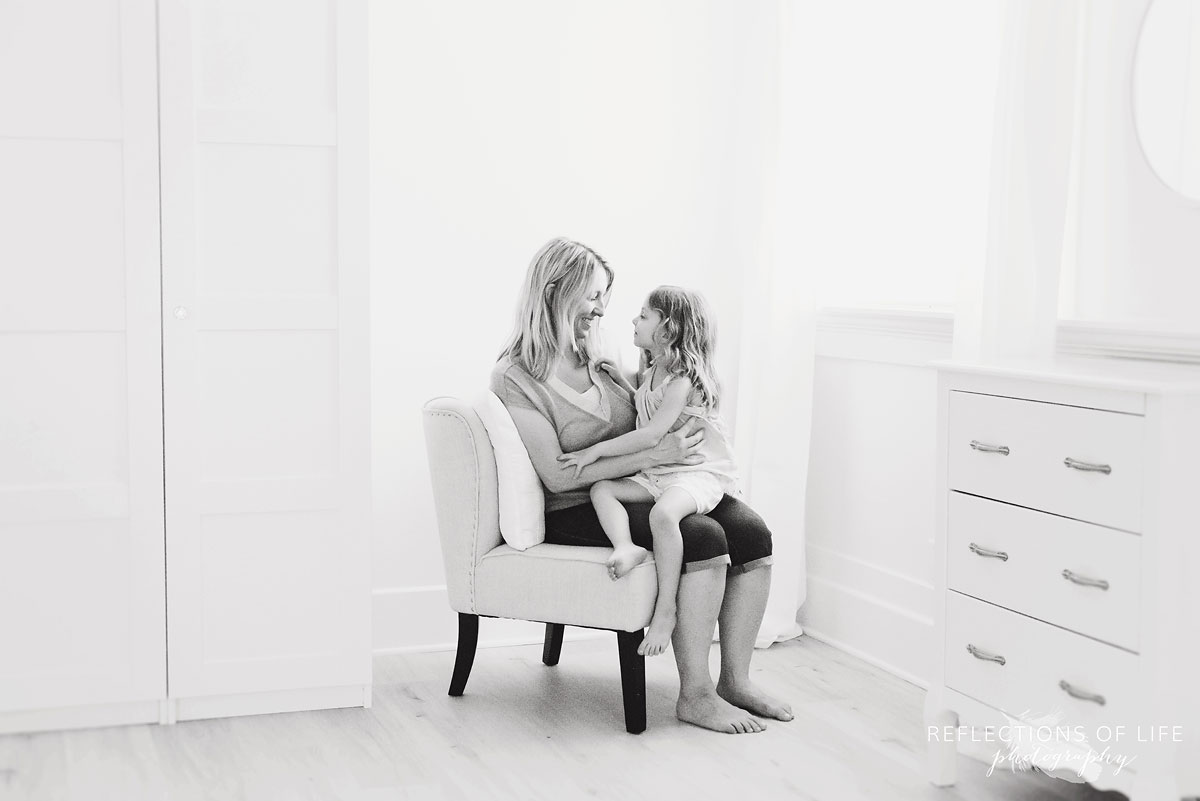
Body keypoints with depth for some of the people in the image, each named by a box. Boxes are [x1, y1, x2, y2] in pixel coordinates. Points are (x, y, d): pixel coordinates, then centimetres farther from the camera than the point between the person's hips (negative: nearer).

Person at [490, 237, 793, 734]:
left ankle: (735, 679, -5)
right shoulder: (514, 379, -10)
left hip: (634, 491, 7)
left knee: (751, 532, -13)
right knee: (703, 537, -29)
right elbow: (558, 476, -18)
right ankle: (694, 696, -19)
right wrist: (657, 455, -20)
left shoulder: (596, 355, 12)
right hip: (574, 512, -7)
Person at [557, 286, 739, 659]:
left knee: (663, 512, -37)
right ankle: (626, 546, -35)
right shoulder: (653, 373, 13)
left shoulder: (682, 380, -16)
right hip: (656, 472, 9)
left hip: (699, 472, -9)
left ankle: (665, 610, -31)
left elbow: (652, 433, -24)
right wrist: (619, 380, 20)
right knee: (601, 489, -11)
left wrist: (597, 450, -22)